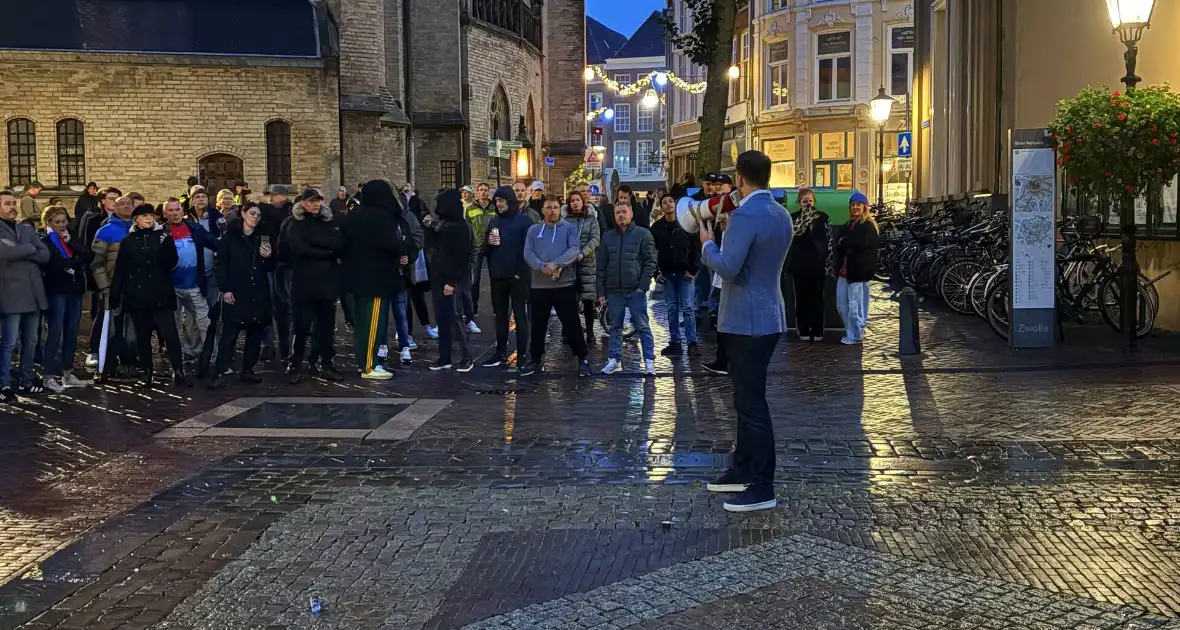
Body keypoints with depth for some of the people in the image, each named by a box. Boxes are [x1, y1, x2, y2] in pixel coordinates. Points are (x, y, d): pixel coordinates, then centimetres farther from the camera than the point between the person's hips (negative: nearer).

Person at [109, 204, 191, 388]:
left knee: (170, 333, -8)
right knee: (142, 336, 7)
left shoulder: (163, 236, 5)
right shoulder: (128, 241, 8)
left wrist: (166, 244, -20)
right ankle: (146, 372, 16)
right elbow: (120, 270, 7)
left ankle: (178, 371, -3)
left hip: (161, 294, -2)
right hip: (137, 295, 2)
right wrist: (115, 296, 3)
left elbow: (172, 262, -5)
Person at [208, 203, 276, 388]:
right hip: (236, 293, -4)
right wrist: (225, 289, -13)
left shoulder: (262, 238, 13)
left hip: (258, 293, 5)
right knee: (229, 334, -7)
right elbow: (220, 264, -4)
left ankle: (248, 370, 16)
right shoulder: (230, 237, 1)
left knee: (255, 333, 6)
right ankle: (220, 373, -8)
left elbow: (269, 267, 17)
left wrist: (268, 257, -6)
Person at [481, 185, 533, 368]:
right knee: (500, 315, 10)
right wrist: (488, 242, -6)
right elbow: (485, 249, 17)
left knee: (519, 315, 1)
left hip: (517, 276, -5)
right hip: (497, 276, 5)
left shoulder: (524, 220, -5)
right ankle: (501, 352, 17)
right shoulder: (494, 221, 13)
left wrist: (521, 271, -16)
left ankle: (522, 354, 5)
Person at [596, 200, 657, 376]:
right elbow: (601, 266, 11)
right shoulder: (607, 237, 10)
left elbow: (650, 262, -4)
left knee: (642, 326, -2)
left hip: (636, 290, -4)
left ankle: (649, 360, 1)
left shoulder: (643, 234, -1)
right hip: (614, 291, 4)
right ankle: (615, 359, 18)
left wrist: (643, 287, -12)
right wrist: (601, 292, 5)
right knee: (615, 327, 10)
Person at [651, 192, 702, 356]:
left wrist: (693, 269, -8)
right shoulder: (657, 226, 4)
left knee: (687, 308, -5)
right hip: (667, 274, 2)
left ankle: (693, 343, -5)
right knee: (671, 309, 6)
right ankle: (675, 343, 10)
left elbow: (696, 248, -2)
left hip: (684, 273, -2)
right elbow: (651, 250, 8)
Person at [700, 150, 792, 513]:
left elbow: (728, 267, -26)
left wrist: (707, 244, -8)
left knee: (752, 403, -5)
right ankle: (743, 471, 28)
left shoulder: (745, 215, -19)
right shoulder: (781, 215, 10)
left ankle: (762, 488, 0)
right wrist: (727, 236, 20)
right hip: (767, 316, 10)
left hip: (748, 321, -10)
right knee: (747, 399, 18)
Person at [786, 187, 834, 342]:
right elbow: (788, 240, -3)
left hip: (818, 264, 0)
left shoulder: (823, 217, 2)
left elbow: (829, 241, 1)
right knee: (801, 298, 5)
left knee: (817, 298, 5)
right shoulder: (792, 218, 3)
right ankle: (803, 330, 12)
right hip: (799, 264, 0)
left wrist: (830, 263, -2)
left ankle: (817, 331, 11)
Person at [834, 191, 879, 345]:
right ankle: (851, 331, 25)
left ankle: (855, 335, 5)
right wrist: (850, 246, -12)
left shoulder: (868, 226, -5)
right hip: (844, 269, 8)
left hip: (858, 271, -8)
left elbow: (862, 243, -21)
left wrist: (844, 242, -9)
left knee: (854, 305, -5)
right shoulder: (848, 225, 18)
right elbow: (838, 243, 8)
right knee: (841, 304, 12)